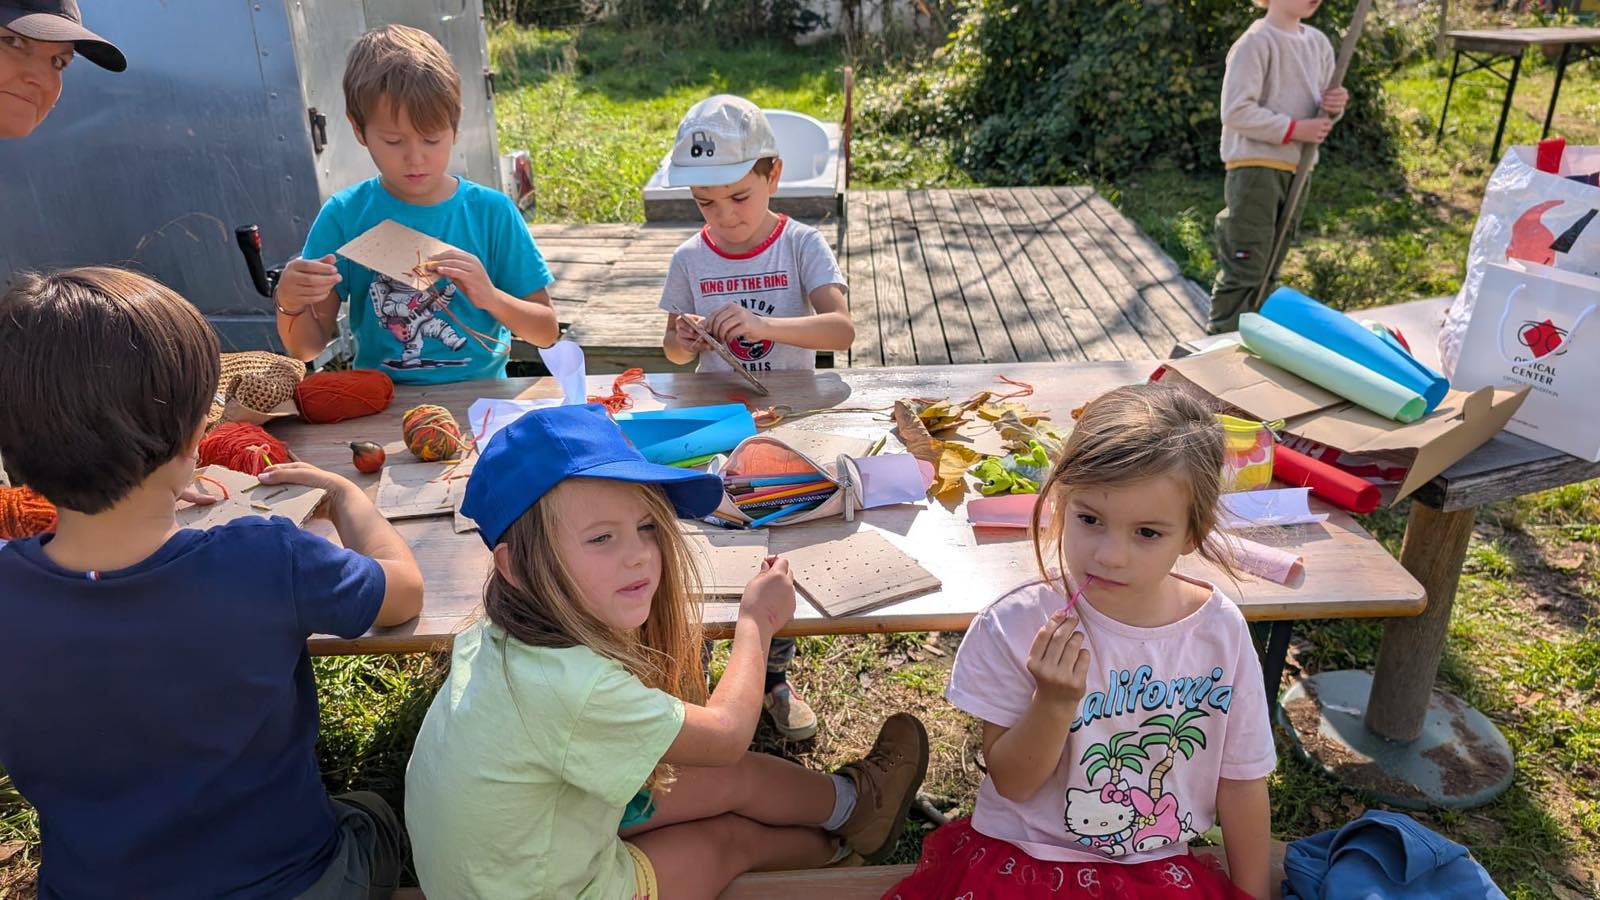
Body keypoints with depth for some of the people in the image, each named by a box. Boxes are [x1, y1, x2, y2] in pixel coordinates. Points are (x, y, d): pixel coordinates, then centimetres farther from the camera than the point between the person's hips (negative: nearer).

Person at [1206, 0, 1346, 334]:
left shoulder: (1318, 43, 13)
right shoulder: (1256, 42, -11)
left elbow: (1318, 110, 19)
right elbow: (1236, 112, -18)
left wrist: (1334, 106, -4)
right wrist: (1294, 130, -17)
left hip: (1297, 169, 8)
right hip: (1255, 168, -8)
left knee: (1269, 268, 14)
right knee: (1244, 268, -7)